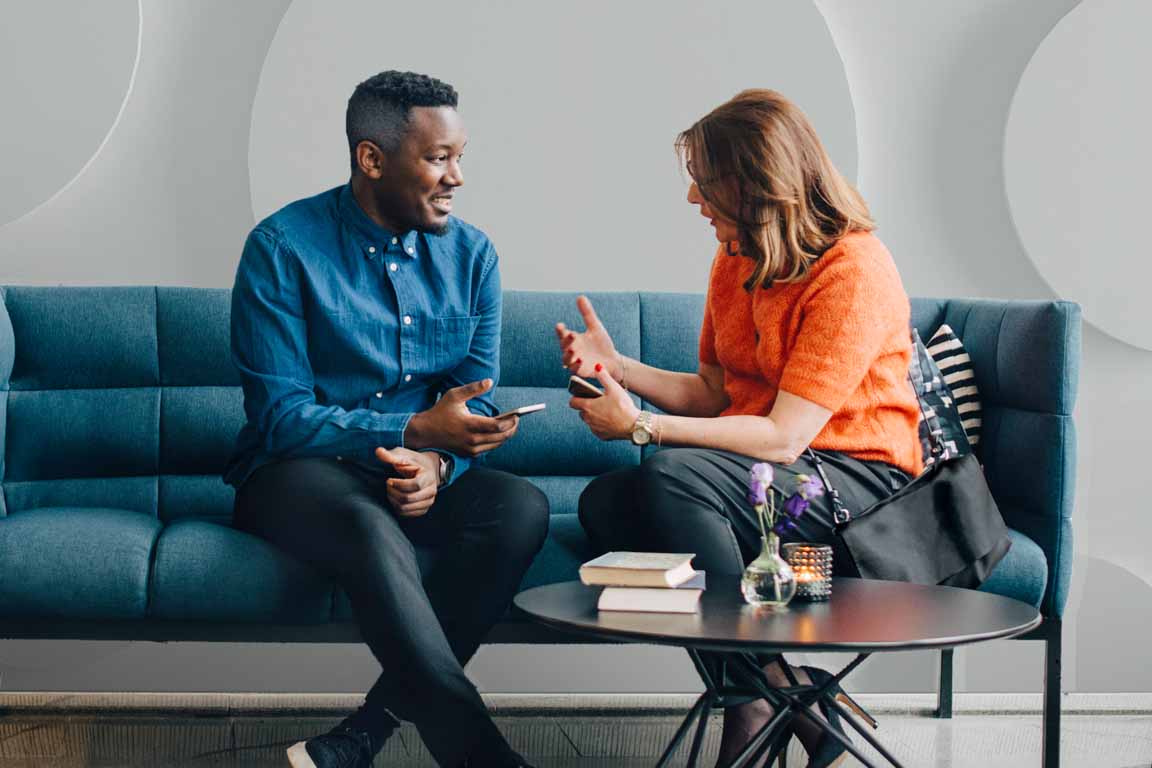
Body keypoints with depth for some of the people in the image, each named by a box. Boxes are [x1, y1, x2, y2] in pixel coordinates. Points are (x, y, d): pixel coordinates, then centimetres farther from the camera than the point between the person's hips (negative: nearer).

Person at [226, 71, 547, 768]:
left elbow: (476, 406, 5)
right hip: (298, 473, -4)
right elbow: (280, 415, -13)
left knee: (522, 507, -28)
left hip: (424, 473, 5)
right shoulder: (285, 247, -8)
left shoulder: (471, 254, 6)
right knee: (370, 528, -39)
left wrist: (436, 463, -20)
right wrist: (415, 431, -25)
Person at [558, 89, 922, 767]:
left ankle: (761, 695, -20)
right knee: (604, 501, -16)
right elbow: (713, 393, 14)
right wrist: (617, 368, 0)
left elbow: (783, 436, -22)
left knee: (671, 477, -31)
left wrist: (641, 426, -21)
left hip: (862, 481, -8)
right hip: (765, 473, 8)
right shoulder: (736, 259, 9)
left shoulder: (855, 272, -17)